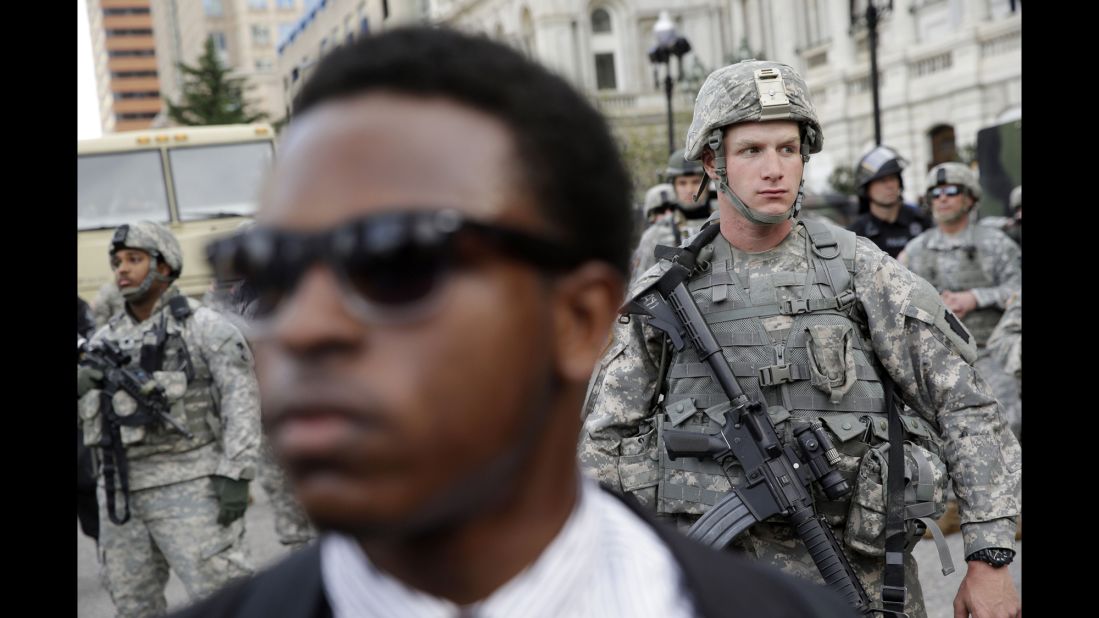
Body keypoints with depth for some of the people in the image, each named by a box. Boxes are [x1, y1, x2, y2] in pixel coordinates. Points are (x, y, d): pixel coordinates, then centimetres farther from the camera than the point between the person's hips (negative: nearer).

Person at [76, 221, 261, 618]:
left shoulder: (204, 326, -2)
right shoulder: (104, 340, 14)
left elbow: (241, 398, -9)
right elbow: (85, 414, 13)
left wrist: (235, 473, -17)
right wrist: (81, 386, -10)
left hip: (188, 486, -6)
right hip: (121, 493, 6)